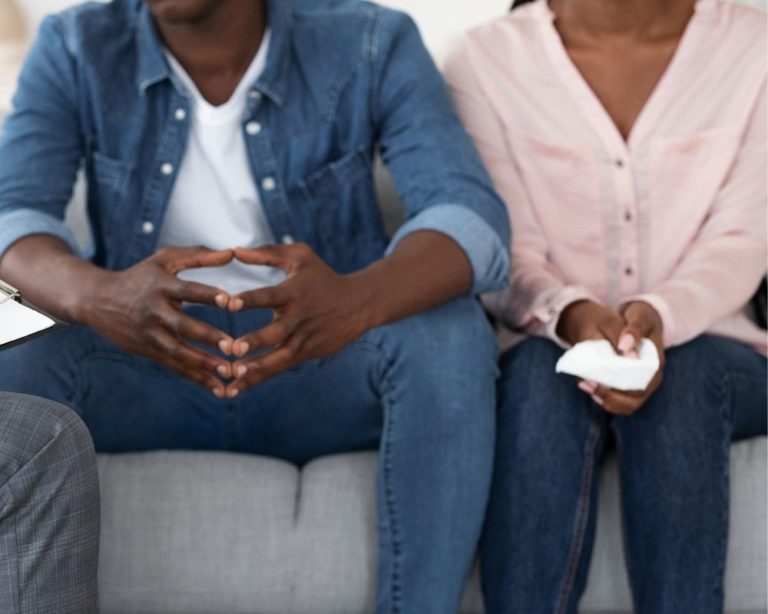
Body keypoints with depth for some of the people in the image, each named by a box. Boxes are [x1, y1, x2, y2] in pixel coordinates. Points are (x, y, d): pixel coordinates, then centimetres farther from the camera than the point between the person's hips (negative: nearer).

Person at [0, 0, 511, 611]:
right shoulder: (76, 50, -4)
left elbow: (475, 216, -22)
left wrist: (357, 300, -45)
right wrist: (95, 295, -41)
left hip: (328, 376, 0)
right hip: (144, 373, 1)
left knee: (450, 331, -30)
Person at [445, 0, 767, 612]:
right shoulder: (489, 58, -1)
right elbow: (505, 257, -7)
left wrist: (659, 314, -28)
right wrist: (570, 315, -31)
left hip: (704, 350, 1)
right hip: (547, 347, 0)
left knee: (679, 377, -34)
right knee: (543, 369, -34)